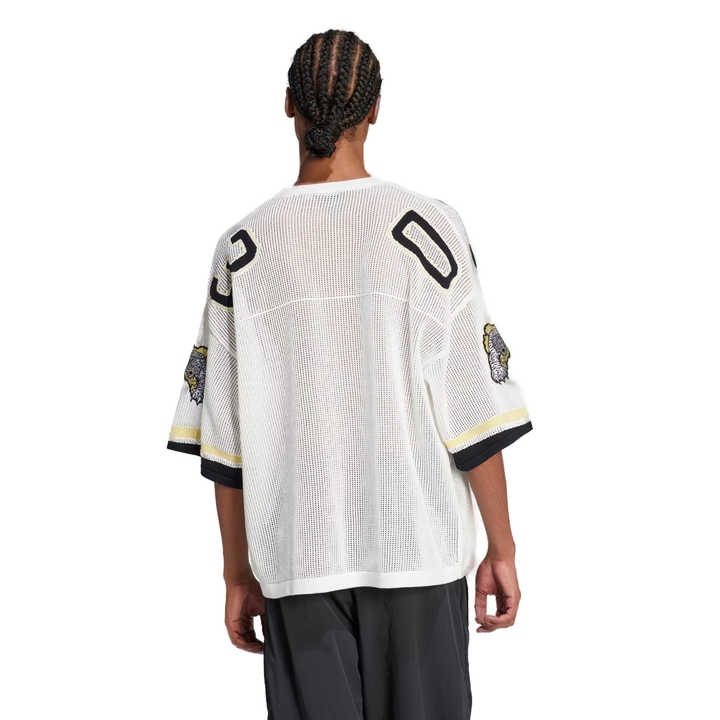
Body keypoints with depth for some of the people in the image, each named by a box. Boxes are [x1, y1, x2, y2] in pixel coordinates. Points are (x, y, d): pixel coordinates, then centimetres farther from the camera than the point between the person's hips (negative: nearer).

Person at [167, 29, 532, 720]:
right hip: (418, 549, -1)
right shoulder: (429, 230, -4)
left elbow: (224, 435, 3)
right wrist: (502, 548, 4)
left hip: (296, 557, 2)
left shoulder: (244, 248, 1)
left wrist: (239, 572, 11)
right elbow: (476, 409, -4)